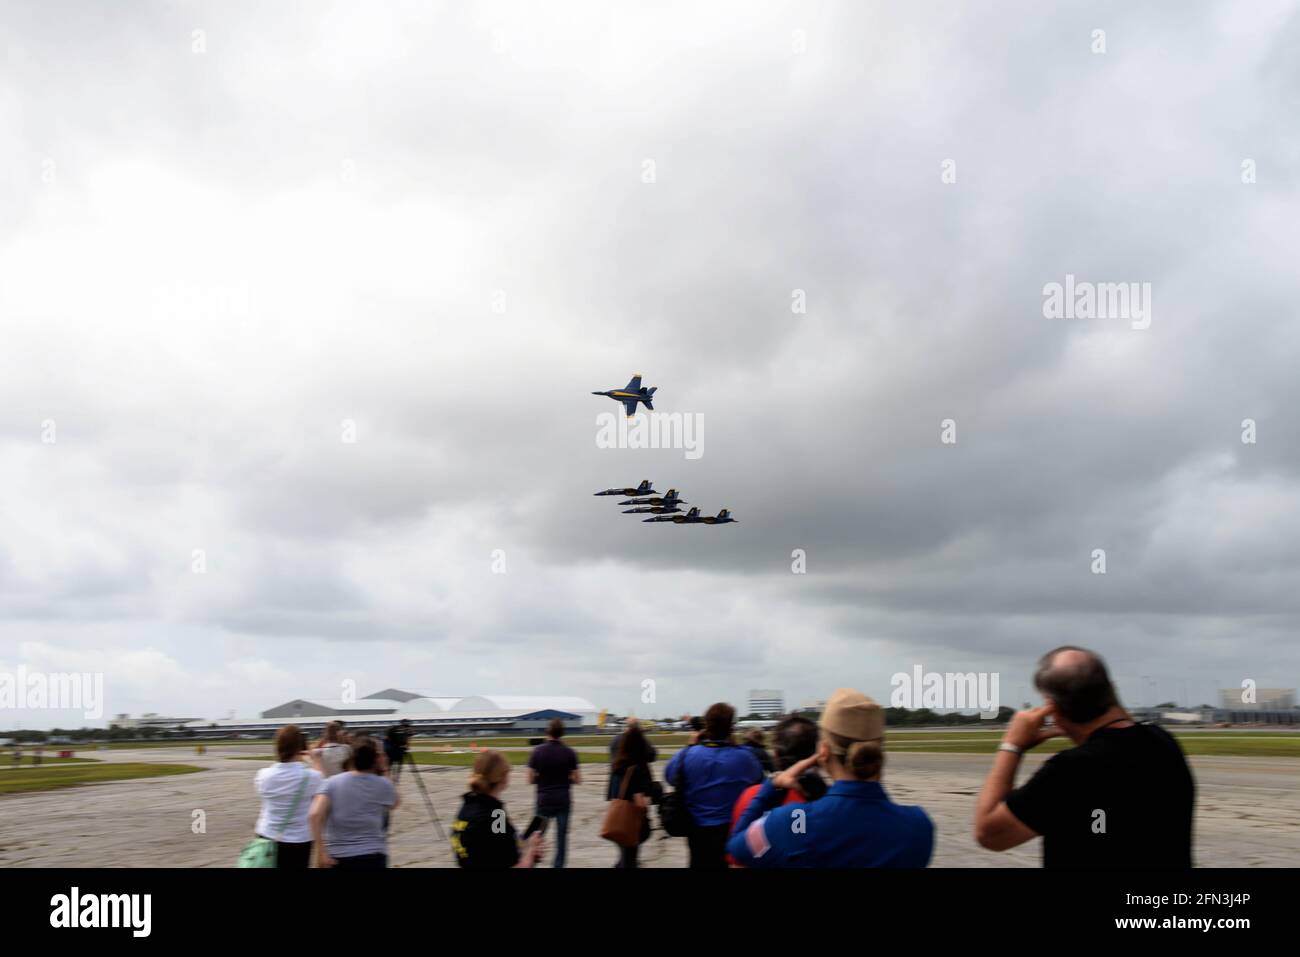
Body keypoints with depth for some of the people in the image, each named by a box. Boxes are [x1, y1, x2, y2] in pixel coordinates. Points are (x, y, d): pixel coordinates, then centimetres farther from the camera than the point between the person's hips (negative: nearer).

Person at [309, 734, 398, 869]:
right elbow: (395, 804, 20)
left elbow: (316, 814, -14)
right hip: (372, 857, -2)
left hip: (338, 856, 2)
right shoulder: (382, 785, -1)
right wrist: (384, 772, 14)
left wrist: (320, 851, -11)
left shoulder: (332, 782, -1)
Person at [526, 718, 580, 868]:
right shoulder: (570, 753, -4)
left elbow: (531, 779, -4)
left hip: (544, 801, 0)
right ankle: (558, 865, 7)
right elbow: (577, 780, -2)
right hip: (563, 801, 0)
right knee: (561, 836, 7)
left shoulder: (537, 751, -6)